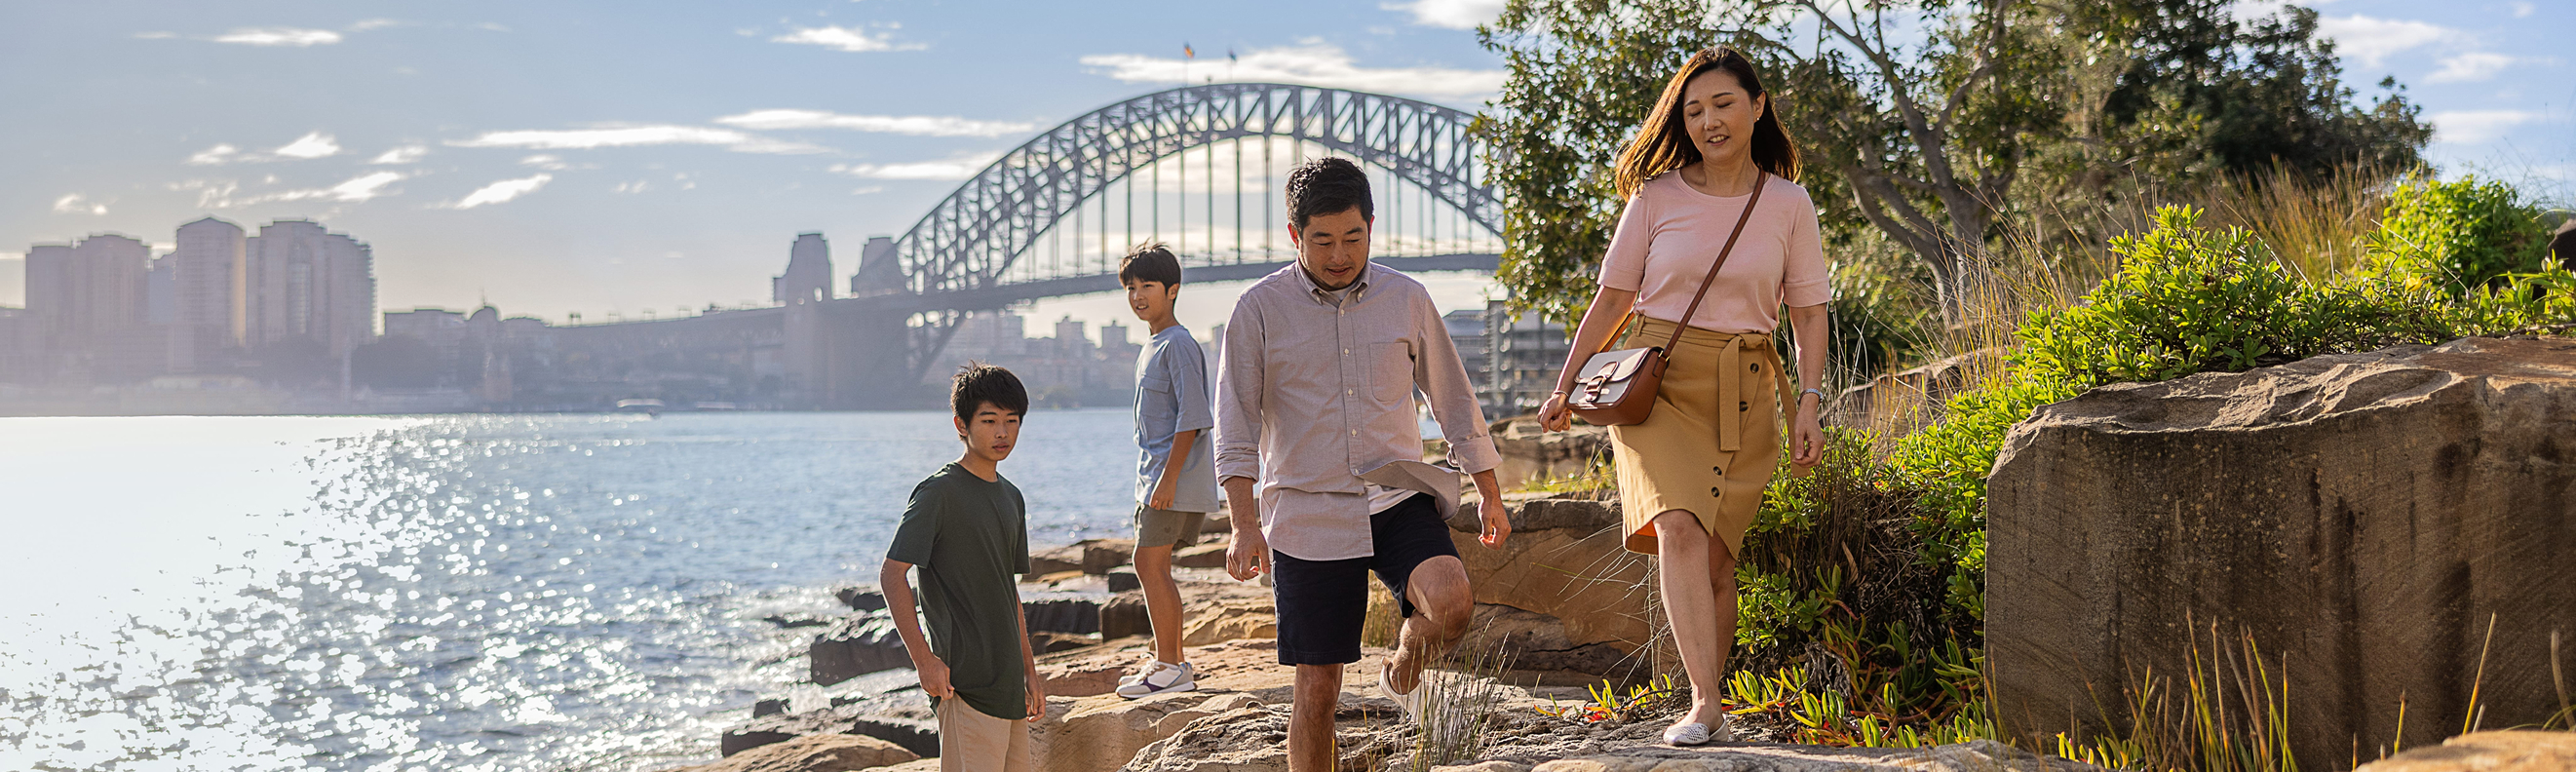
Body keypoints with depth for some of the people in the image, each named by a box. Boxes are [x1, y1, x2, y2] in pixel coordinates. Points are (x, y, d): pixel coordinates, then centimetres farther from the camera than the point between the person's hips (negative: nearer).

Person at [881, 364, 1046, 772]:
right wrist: (924, 659, -18)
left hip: (1007, 678, 8)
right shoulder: (939, 492, -10)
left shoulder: (1011, 498, 15)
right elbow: (891, 575, -13)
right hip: (964, 679, -8)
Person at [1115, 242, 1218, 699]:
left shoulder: (1178, 344, -13)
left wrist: (1168, 477, -22)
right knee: (1154, 567, 12)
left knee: (1150, 563, -10)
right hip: (1156, 474, 10)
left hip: (1177, 475, -10)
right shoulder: (1151, 347, 17)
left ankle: (1169, 667, -7)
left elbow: (1191, 417, -19)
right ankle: (1174, 663, 20)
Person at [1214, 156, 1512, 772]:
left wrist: (1491, 497, 19)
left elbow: (1454, 403, 16)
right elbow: (1236, 428, -2)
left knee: (1451, 603, -27)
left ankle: (1402, 675, 7)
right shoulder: (1260, 310, -1)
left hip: (1398, 496, 2)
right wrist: (1245, 525, -13)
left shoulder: (1406, 300, 6)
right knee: (1317, 687, -1)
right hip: (1307, 513, -1)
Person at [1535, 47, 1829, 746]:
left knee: (1715, 558, -2)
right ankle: (1706, 705, -27)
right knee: (1679, 528, -21)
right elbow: (1612, 298, 9)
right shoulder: (1656, 196, 3)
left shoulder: (1788, 204, 5)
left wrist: (1809, 403, -2)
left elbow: (1809, 314, 9)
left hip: (1743, 397, 1)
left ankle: (1706, 704, 10)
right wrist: (1565, 386, 6)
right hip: (1658, 381, -1)